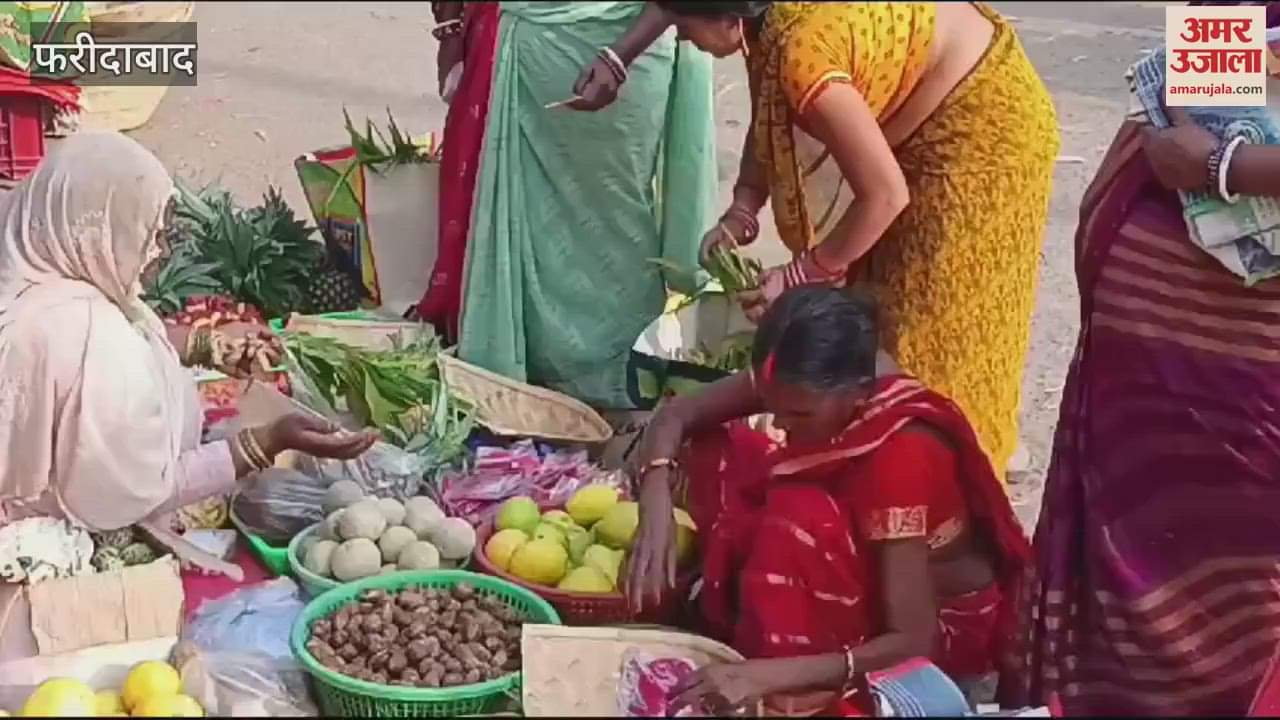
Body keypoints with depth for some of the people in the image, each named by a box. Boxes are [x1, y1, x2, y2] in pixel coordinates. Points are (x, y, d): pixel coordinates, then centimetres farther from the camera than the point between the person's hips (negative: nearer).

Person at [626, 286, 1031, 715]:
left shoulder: (898, 457, -37)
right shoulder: (805, 383, -19)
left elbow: (914, 643, -37)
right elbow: (676, 416, -10)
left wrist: (770, 674, -47)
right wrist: (656, 510, -30)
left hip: (946, 627, -7)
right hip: (878, 573, 7)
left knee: (801, 521, -34)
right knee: (712, 451, -7)